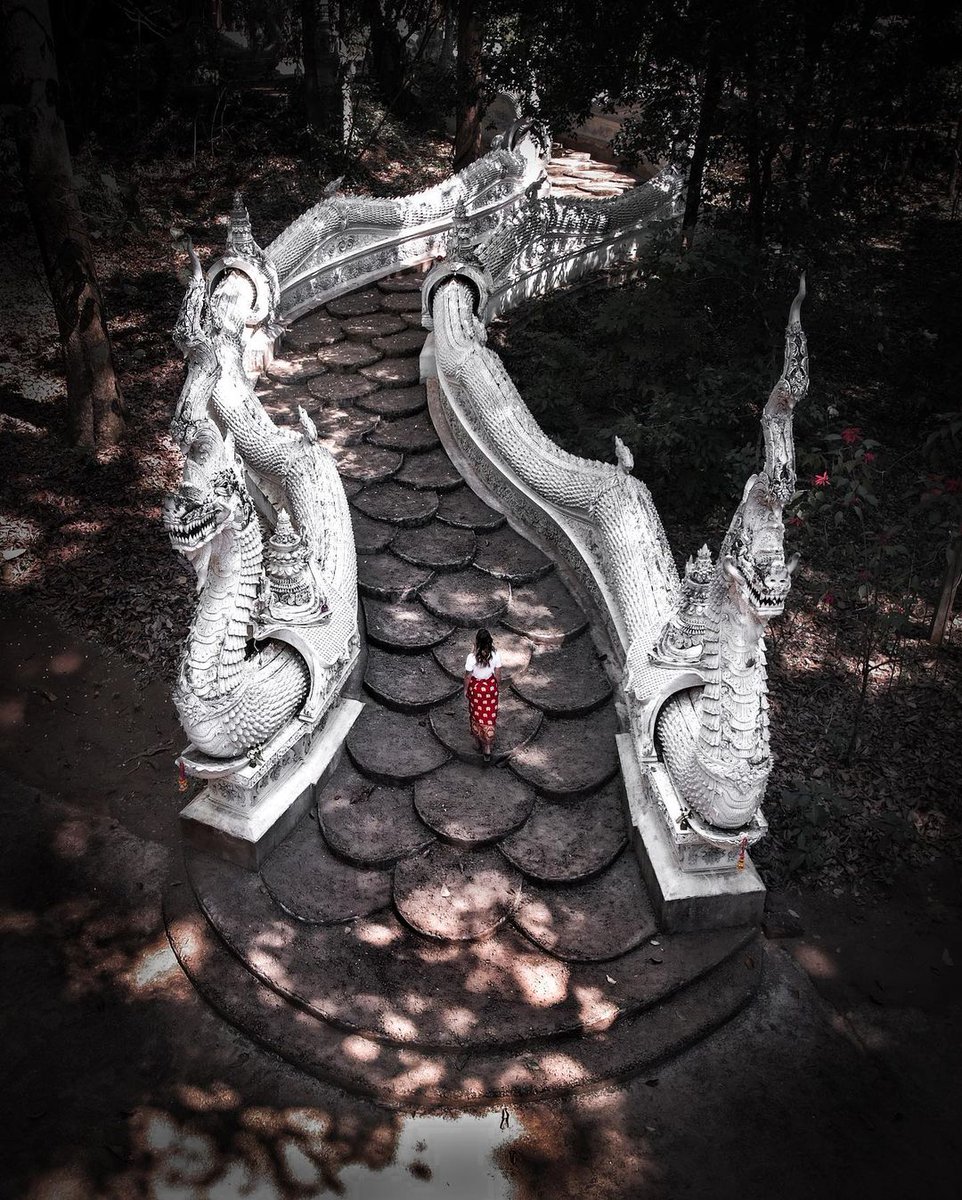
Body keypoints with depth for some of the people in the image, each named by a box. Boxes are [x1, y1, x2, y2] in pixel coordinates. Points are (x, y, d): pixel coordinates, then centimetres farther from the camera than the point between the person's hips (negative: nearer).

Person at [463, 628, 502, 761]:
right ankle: (487, 747, 20)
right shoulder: (495, 655, -20)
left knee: (477, 714, 22)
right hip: (490, 687, 2)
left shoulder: (472, 657, -28)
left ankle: (478, 741, 42)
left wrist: (465, 689, 3)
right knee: (489, 716, 16)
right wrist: (497, 686, 12)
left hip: (476, 688, -2)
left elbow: (467, 676, -15)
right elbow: (497, 675, -8)